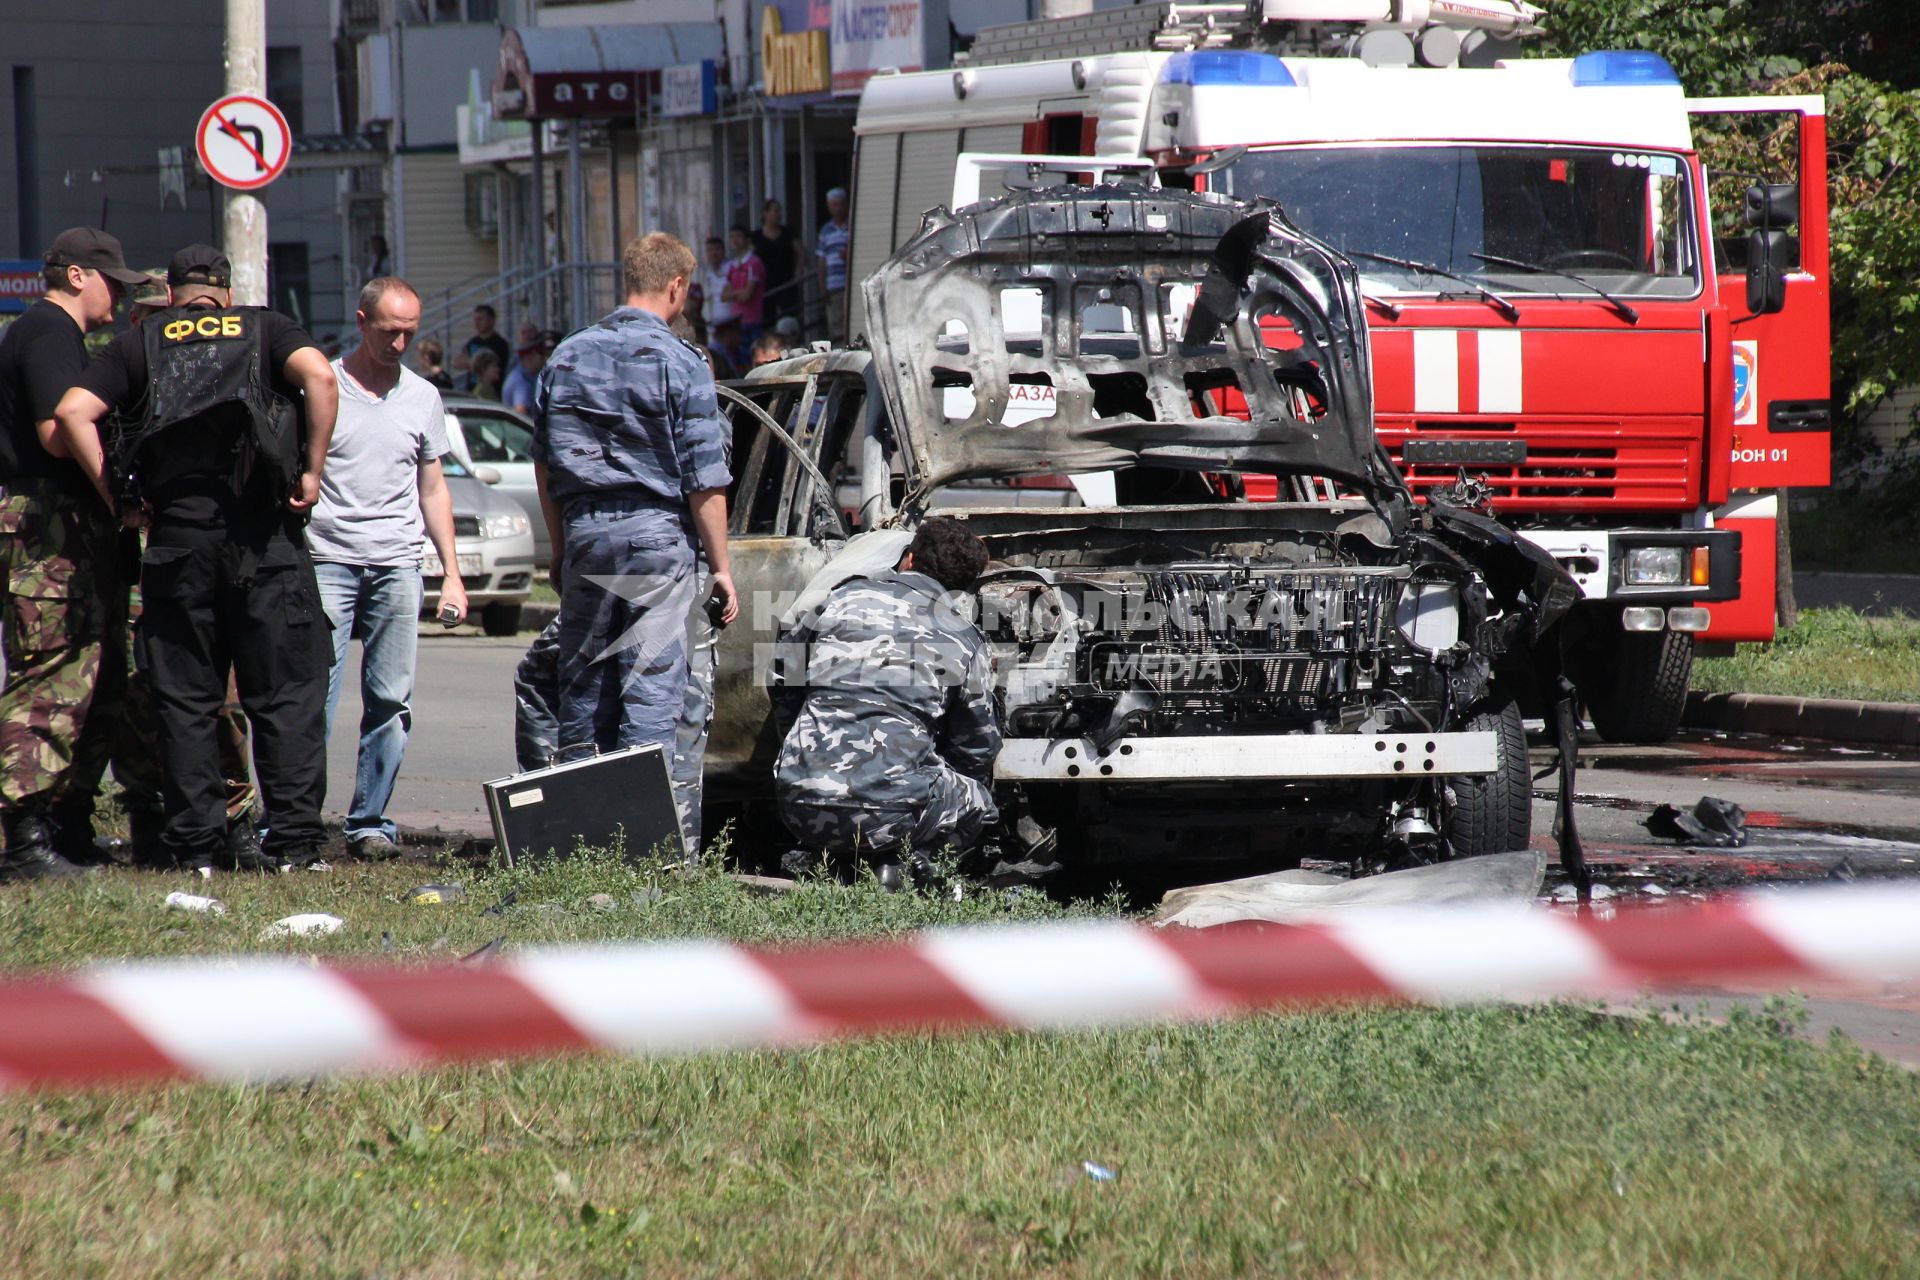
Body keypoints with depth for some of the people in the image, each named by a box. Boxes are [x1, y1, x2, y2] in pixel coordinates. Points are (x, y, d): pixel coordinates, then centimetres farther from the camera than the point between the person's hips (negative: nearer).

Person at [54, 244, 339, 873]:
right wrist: (312, 470, -6)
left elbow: (72, 413, -2)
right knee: (286, 692, 3)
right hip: (265, 533, -1)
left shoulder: (140, 343, 12)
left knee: (185, 697, 6)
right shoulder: (264, 328, 10)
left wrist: (115, 497, 3)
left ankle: (196, 841, 4)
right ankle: (294, 838, -3)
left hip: (176, 534, 1)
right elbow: (319, 378, -11)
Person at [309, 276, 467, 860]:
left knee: (391, 702, 1)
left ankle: (370, 822, 7)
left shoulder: (423, 397, 13)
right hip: (328, 559, -3)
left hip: (397, 565, 3)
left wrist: (453, 572, 12)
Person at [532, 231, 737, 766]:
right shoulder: (681, 363, -7)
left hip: (585, 532, 5)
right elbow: (705, 480, -9)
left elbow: (543, 463, 15)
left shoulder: (568, 356, 9)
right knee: (652, 688, -3)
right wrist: (721, 567, -3)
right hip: (657, 533, -5)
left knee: (583, 683, 12)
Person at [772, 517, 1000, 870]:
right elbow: (977, 750, 14)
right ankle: (902, 863, -3)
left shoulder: (846, 596, 12)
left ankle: (815, 856, 11)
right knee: (979, 800, 24)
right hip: (891, 811, -4)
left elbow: (781, 686, 20)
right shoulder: (965, 639, 7)